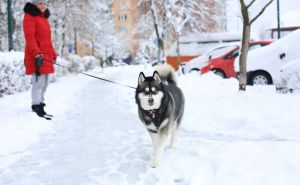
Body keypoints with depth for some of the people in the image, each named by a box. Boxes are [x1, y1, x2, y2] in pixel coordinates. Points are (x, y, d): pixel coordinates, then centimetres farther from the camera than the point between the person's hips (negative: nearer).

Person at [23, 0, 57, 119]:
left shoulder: (44, 18, 23)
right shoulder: (29, 17, -4)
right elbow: (29, 37, -15)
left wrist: (53, 55, 23)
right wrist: (37, 53, -25)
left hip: (46, 57, 9)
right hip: (37, 57, -9)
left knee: (44, 84, 12)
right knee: (38, 83, -11)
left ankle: (39, 106, 19)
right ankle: (37, 109, -9)